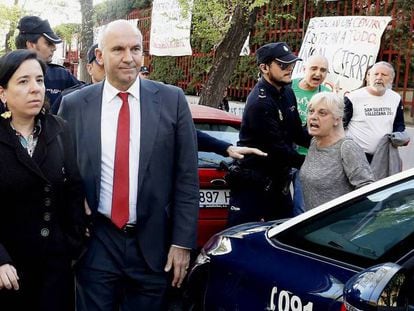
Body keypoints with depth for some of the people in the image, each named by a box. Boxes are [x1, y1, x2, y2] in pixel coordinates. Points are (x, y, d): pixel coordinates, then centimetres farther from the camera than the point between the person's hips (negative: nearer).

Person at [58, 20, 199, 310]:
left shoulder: (172, 100, -2)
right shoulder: (74, 105, 0)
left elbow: (187, 177, -1)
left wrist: (183, 242, -4)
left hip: (153, 243, 0)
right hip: (95, 244, 0)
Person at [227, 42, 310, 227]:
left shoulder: (287, 93, 8)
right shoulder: (260, 102, -19)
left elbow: (297, 133, 13)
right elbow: (278, 148, -20)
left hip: (279, 180, 9)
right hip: (253, 182, -9)